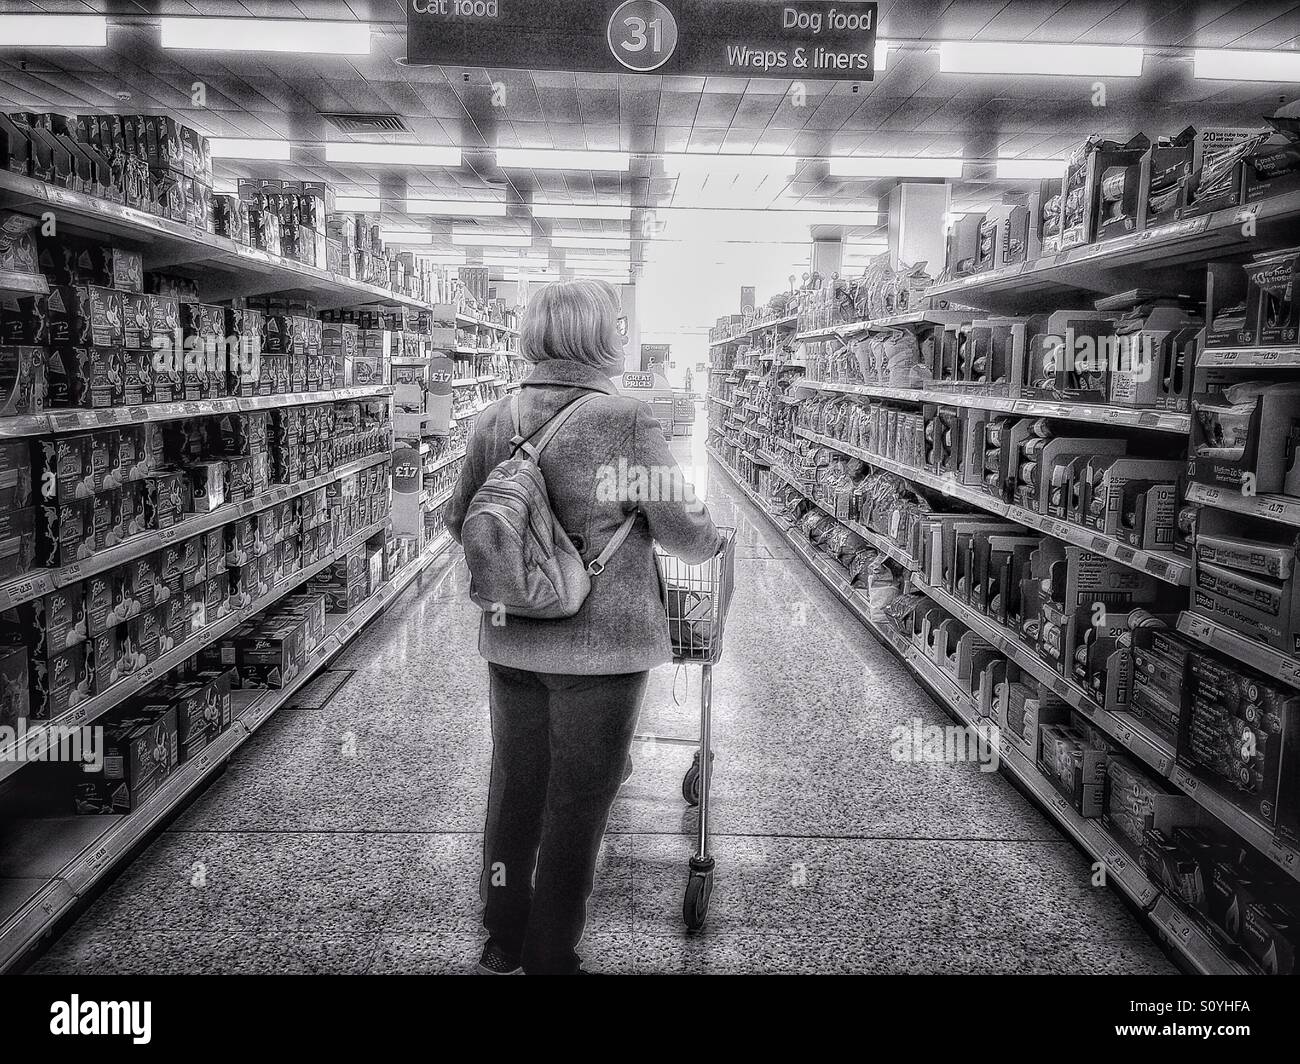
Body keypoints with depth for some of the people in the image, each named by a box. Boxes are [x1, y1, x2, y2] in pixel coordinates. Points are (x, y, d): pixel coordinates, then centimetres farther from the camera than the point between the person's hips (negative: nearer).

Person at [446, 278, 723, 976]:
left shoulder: (495, 420, 0)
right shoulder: (627, 420, -14)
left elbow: (459, 521, 8)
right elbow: (679, 527, -11)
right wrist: (714, 540, 11)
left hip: (510, 640, 5)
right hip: (601, 643, -5)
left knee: (513, 786, 19)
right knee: (578, 799, 10)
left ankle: (502, 944, 36)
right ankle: (550, 957, 23)